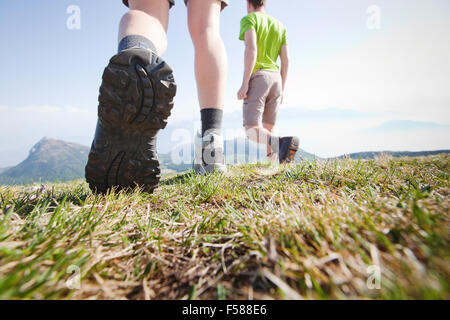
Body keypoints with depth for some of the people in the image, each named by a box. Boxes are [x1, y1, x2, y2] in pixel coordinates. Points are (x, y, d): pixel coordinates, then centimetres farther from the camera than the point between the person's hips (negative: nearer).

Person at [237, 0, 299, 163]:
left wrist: (244, 83, -16)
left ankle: (280, 142, -39)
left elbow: (251, 49, -12)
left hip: (257, 77, -6)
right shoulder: (280, 25, 22)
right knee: (267, 131, 6)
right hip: (276, 78, 6)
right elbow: (286, 60, 15)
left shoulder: (249, 19, 5)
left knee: (252, 130, -11)